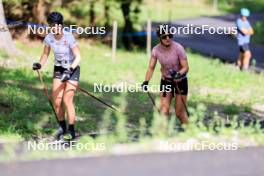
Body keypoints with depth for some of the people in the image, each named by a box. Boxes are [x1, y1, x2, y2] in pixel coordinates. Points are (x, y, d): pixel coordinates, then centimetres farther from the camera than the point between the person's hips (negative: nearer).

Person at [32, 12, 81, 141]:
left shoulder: (69, 38, -23)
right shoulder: (49, 38, -9)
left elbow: (78, 57, -21)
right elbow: (45, 54, 4)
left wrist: (70, 70, -34)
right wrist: (40, 64, -15)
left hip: (72, 69, -5)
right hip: (58, 69, 5)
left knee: (67, 100, -12)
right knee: (56, 101, -1)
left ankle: (71, 131, 0)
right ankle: (62, 127, 21)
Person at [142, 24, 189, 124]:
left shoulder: (178, 48, -22)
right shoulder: (156, 50, -13)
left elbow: (186, 67, -20)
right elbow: (151, 68, -12)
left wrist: (178, 74, -41)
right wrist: (146, 81, -27)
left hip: (180, 81, -3)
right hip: (165, 81, 3)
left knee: (179, 113, 1)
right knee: (164, 109, -7)